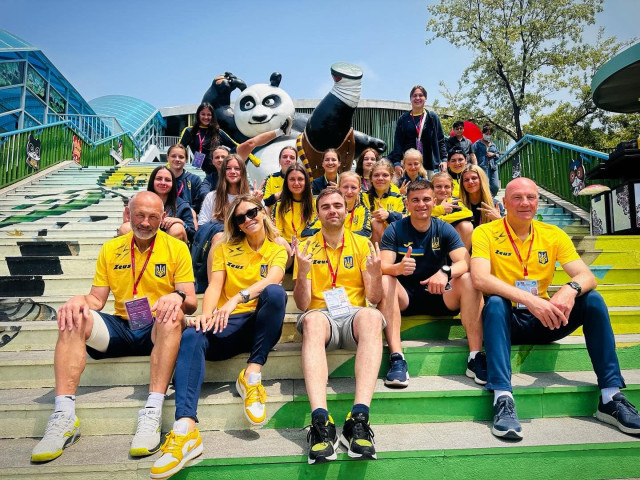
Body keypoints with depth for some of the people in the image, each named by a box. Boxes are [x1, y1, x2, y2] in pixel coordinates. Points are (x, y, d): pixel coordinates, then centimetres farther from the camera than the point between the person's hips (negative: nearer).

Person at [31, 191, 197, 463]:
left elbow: (191, 303, -4)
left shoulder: (177, 248, 0)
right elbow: (97, 300, 7)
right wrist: (81, 300, -17)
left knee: (173, 314, -35)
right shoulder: (111, 249, 9)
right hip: (121, 329, 3)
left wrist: (178, 297, -28)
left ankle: (153, 412, -39)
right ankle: (64, 417, -27)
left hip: (159, 331, -3)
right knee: (73, 318, -22)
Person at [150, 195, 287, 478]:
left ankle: (252, 375, -29)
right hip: (229, 324, 1)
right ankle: (186, 430, -46)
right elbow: (214, 286, 1)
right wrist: (206, 315, -21)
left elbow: (272, 279, -12)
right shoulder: (226, 248, 15)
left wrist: (237, 298, -30)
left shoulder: (277, 250, 10)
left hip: (261, 324, -1)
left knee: (276, 292, -34)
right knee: (192, 337, -32)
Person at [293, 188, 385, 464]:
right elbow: (303, 305, 3)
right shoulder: (307, 248, 10)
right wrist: (302, 273, -15)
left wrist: (376, 274, -15)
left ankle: (359, 419, -42)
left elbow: (374, 298, 6)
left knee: (372, 317, -36)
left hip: (354, 315, 1)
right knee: (312, 320, -37)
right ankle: (321, 422, -45)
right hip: (322, 315, 0)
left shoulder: (362, 244, 11)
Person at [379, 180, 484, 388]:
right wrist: (398, 268, -41)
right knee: (385, 281, -30)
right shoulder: (394, 230, -3)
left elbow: (465, 262, -14)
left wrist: (446, 272, -37)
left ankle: (476, 357, -24)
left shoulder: (445, 229, 0)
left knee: (468, 280, -25)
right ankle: (397, 358, -35)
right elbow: (384, 266, -16)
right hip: (405, 297, -1)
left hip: (439, 296, 1)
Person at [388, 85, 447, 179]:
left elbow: (440, 140, 9)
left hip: (430, 164, 0)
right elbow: (398, 142, 6)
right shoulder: (403, 119, 9)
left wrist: (444, 159, -1)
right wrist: (397, 163, -4)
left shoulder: (432, 117, 9)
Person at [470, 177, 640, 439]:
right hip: (505, 320, -3)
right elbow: (480, 278, -24)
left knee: (593, 300, -17)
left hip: (544, 321, 4)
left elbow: (587, 276, -4)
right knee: (495, 302, -35)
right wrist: (527, 299, -36)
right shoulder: (486, 233, -8)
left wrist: (571, 289, -29)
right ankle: (503, 400, -39)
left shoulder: (553, 235, 4)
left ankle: (610, 397, -14)